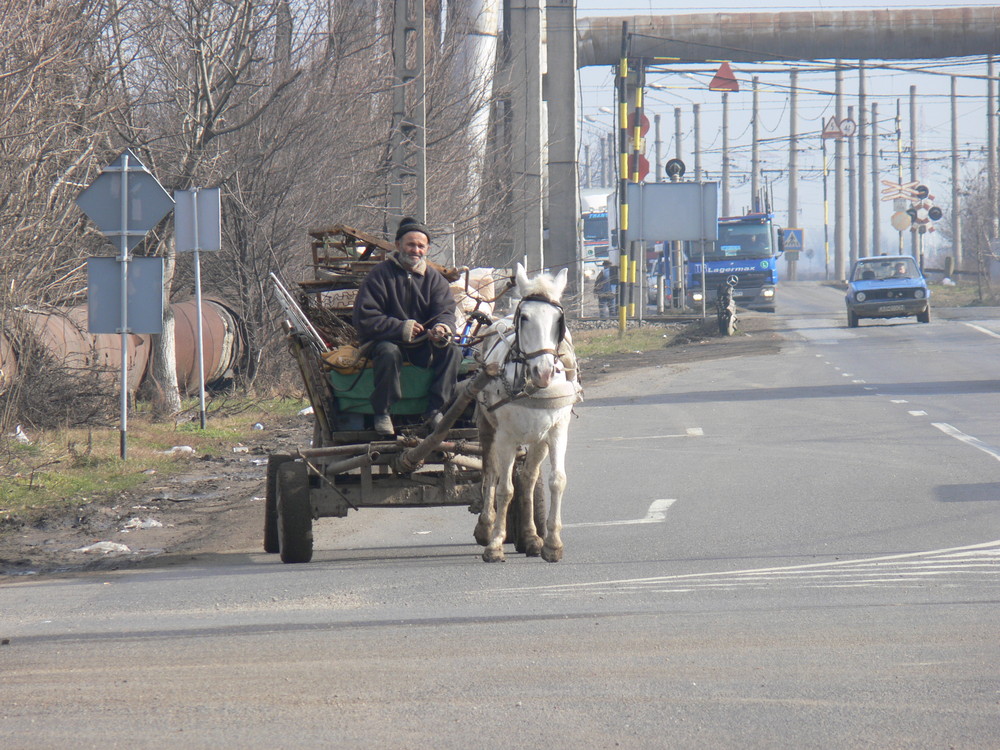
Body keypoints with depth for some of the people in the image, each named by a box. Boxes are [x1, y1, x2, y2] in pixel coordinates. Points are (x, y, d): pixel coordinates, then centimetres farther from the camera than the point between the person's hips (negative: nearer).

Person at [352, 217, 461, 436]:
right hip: (386, 340, -4)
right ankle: (382, 413, -23)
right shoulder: (380, 275, -7)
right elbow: (364, 319, -14)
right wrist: (400, 328, -25)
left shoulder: (434, 279, 7)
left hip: (423, 346, 4)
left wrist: (443, 328, -30)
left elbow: (445, 311, -4)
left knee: (452, 352, -21)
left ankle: (435, 410, -15)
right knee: (389, 353, -37)